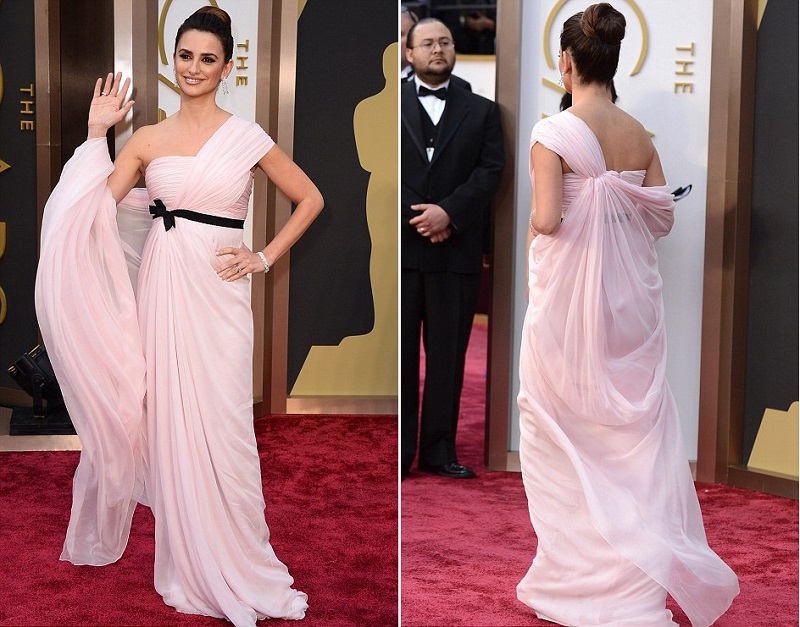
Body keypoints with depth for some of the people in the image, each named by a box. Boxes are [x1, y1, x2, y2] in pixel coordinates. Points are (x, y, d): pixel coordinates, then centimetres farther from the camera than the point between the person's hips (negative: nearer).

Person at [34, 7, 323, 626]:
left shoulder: (246, 137, 1)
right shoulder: (147, 139, 7)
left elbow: (310, 199, 8)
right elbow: (90, 210, -2)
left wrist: (264, 257, 1)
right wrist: (97, 131, -3)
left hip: (216, 292, -2)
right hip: (160, 285, 3)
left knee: (217, 423, 0)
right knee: (167, 418, 8)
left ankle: (229, 564, 15)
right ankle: (184, 558, 26)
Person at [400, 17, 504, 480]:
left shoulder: (481, 111, 13)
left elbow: (491, 170, 2)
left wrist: (449, 212, -12)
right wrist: (416, 217, -10)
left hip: (456, 249, 1)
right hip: (399, 245, -1)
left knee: (448, 354, 3)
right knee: (398, 352, 1)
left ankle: (439, 449, 11)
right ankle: (398, 451, 6)